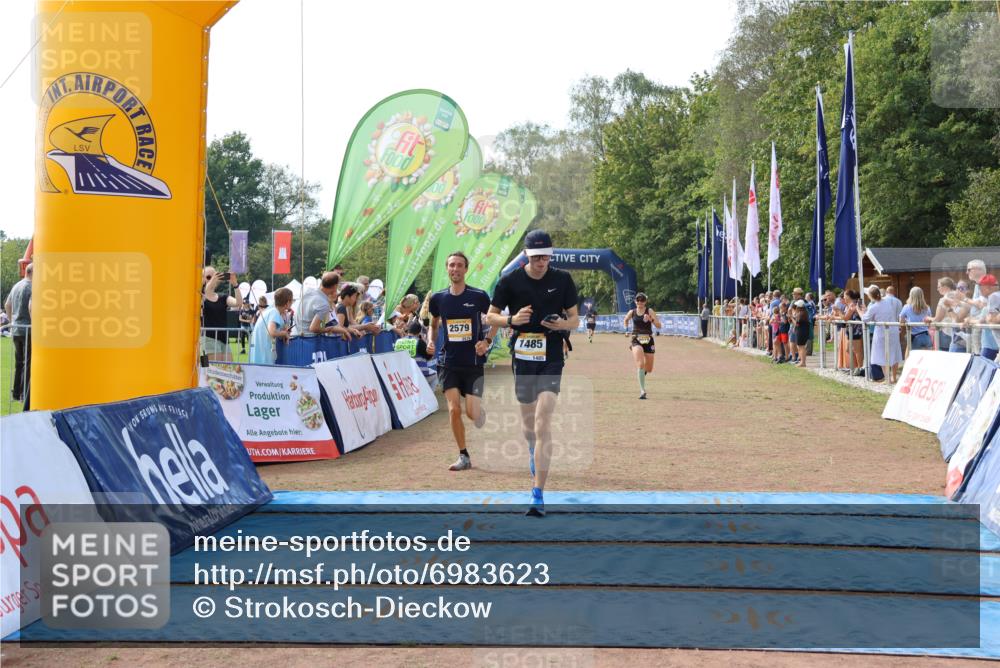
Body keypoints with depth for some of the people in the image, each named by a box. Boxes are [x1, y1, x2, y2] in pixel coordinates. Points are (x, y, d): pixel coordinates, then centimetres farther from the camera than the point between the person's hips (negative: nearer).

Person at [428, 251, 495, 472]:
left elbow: (495, 321, 6)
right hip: (449, 362, 2)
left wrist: (487, 341, -9)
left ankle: (482, 412, 32)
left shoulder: (479, 296, -6)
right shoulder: (438, 298, 2)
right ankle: (463, 456, 6)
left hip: (473, 362, -2)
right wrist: (431, 341, 0)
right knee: (454, 410, -8)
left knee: (472, 412, -7)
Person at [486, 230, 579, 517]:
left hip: (551, 359, -2)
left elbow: (575, 318, 8)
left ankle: (538, 494, -13)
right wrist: (512, 320, -15)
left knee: (543, 424, -13)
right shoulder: (510, 281, -1)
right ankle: (533, 450, 52)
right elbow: (490, 316, 6)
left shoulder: (563, 280, 1)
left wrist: (562, 324, -15)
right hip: (522, 357, 2)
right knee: (528, 421, 14)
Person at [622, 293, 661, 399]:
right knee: (640, 364, -22)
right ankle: (642, 391, -23)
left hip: (648, 341, 1)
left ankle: (642, 372, 48)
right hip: (636, 341, -1)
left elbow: (659, 325, -8)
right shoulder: (632, 312, 4)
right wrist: (626, 329, 9)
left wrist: (650, 319, -23)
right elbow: (626, 320, 26)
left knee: (649, 369, 9)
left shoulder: (650, 311, -1)